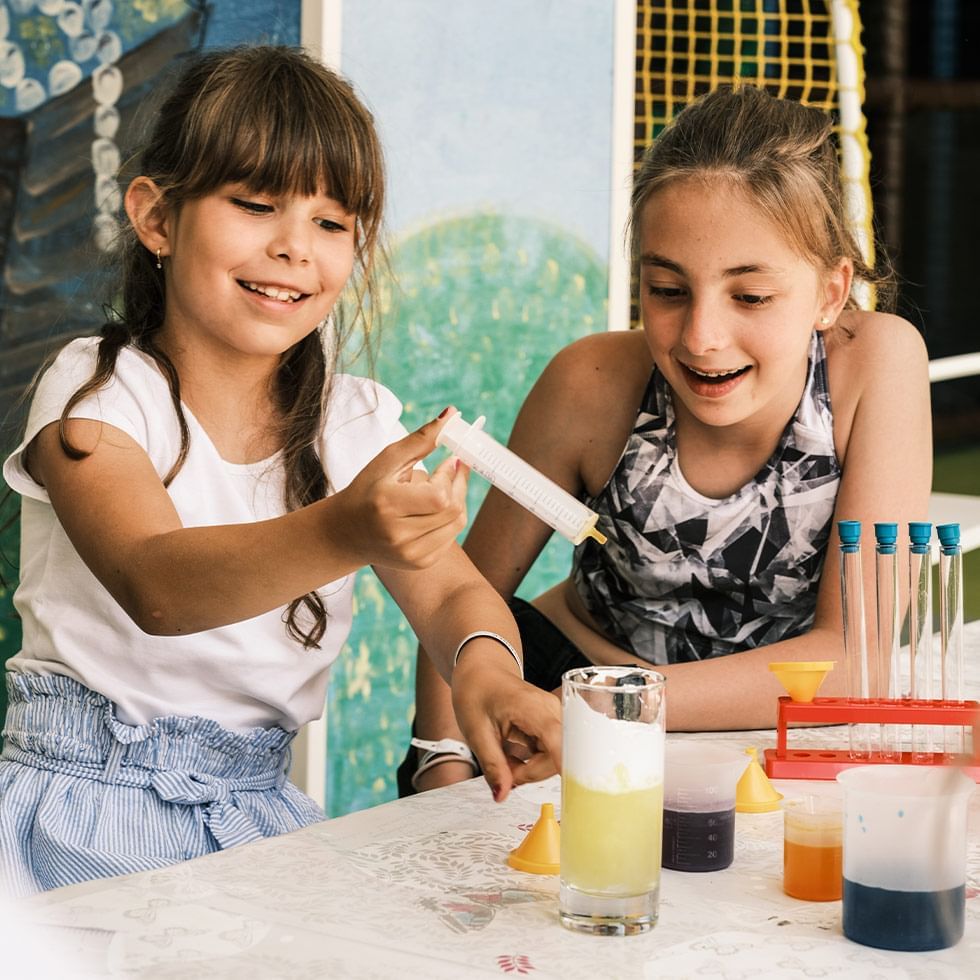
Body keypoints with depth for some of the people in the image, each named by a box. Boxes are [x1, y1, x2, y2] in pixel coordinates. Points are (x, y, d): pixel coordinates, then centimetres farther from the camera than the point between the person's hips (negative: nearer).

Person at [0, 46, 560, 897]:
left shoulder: (361, 423, 8)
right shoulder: (96, 392, -7)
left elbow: (451, 591, -1)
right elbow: (156, 586, -25)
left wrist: (486, 666, -27)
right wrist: (340, 534, -44)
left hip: (254, 815, 5)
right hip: (83, 812, -4)